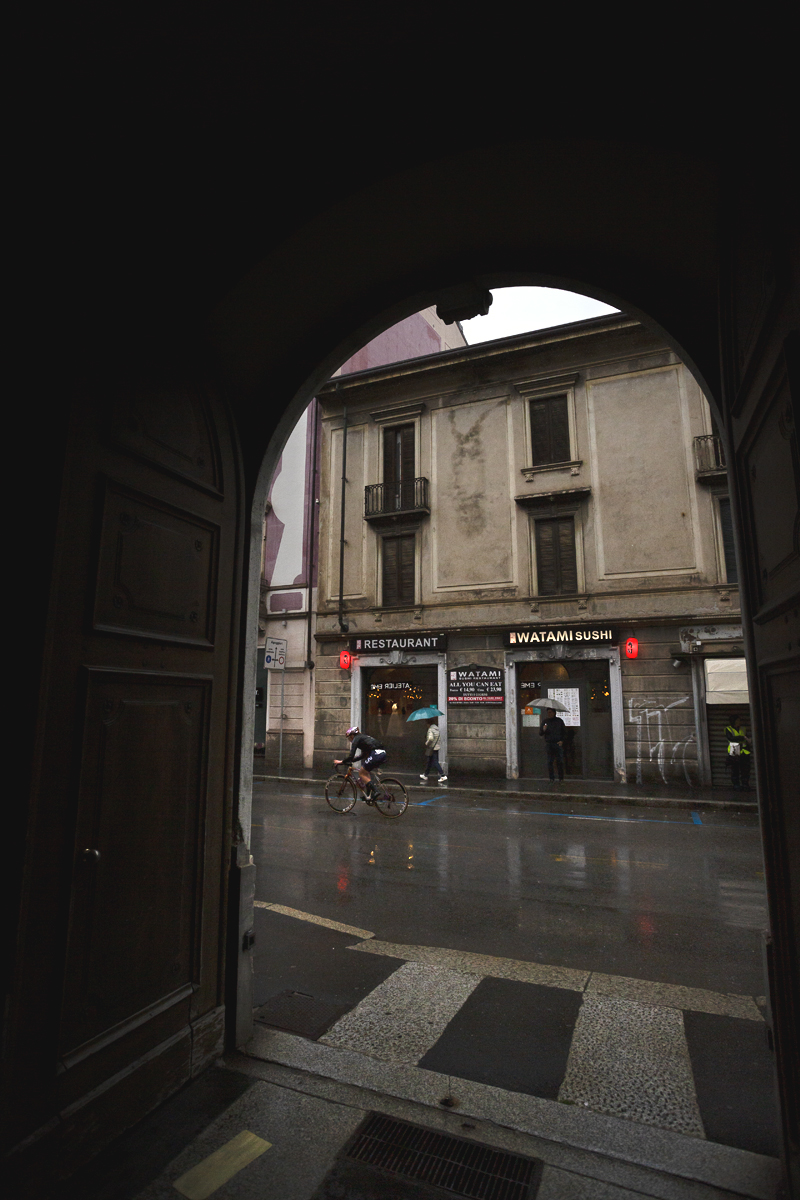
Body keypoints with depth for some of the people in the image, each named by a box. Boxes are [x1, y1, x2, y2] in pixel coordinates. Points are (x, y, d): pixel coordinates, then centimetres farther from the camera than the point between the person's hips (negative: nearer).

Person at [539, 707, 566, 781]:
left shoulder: (559, 721, 9)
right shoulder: (545, 721, 9)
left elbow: (564, 732, 15)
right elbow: (540, 734, 8)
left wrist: (562, 740, -1)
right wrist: (543, 730, -15)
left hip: (558, 744, 0)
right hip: (549, 744, 0)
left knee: (560, 761, -3)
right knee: (549, 762, -3)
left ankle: (561, 778, 7)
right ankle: (552, 779, 4)